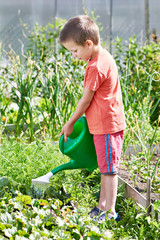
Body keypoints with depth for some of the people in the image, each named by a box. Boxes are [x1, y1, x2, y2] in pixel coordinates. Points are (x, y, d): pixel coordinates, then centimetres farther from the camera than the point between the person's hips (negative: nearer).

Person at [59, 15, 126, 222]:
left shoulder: (96, 67, -21)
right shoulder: (104, 58, 9)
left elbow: (85, 100, -14)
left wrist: (70, 123, -1)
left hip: (106, 125, -10)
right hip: (106, 123, 10)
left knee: (109, 168, -3)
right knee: (105, 168, 14)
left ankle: (109, 212, 3)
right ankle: (102, 206, 22)